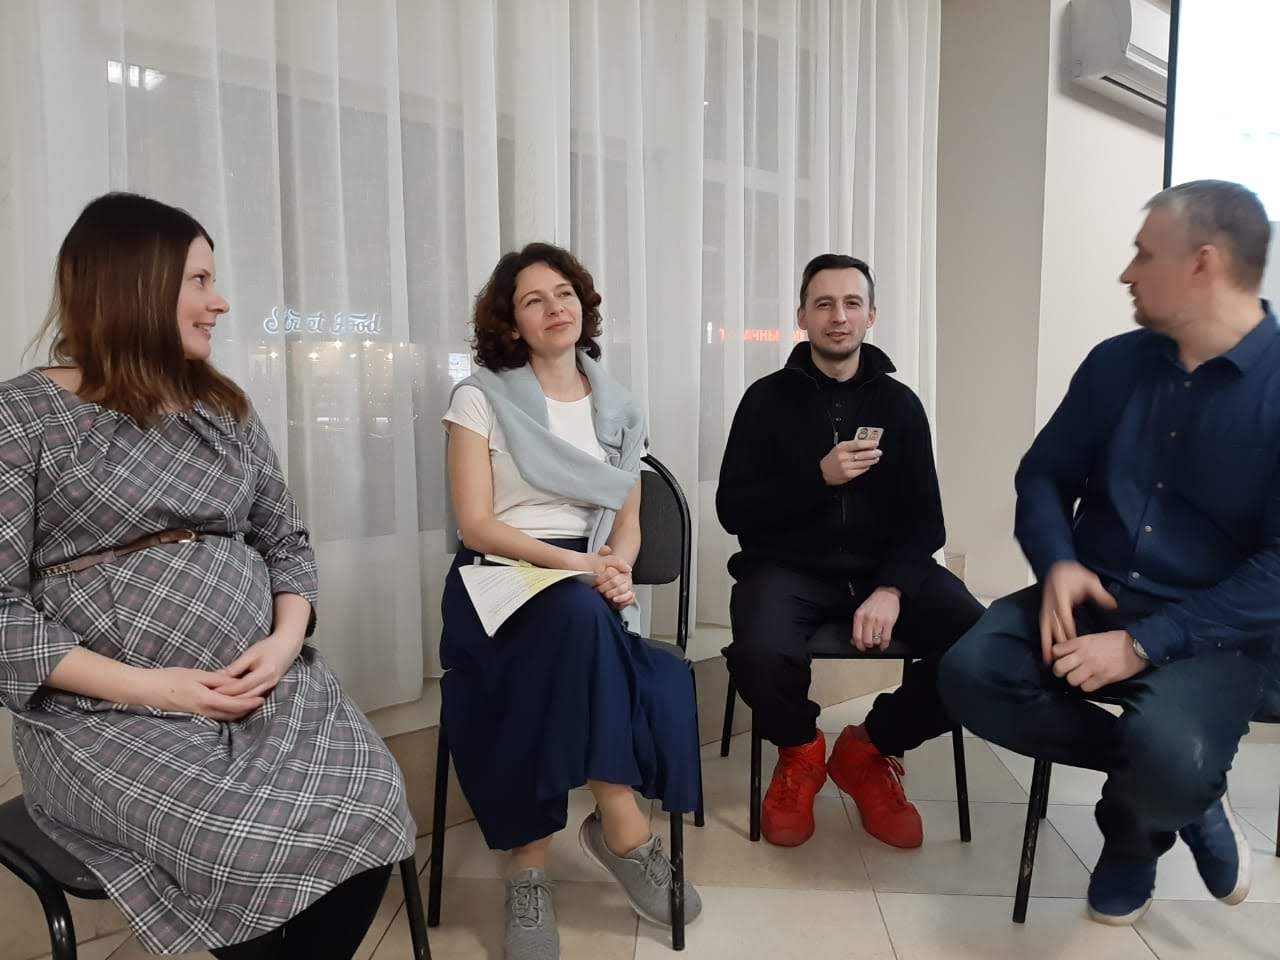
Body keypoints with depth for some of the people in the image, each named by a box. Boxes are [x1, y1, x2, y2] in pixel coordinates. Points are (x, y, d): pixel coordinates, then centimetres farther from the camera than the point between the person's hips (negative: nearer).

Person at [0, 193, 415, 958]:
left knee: (370, 812, -20)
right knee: (249, 849, -29)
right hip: (112, 716, -4)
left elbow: (288, 541, 13)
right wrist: (143, 685, -16)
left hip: (266, 685, 4)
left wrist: (286, 640, -6)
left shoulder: (225, 408, 14)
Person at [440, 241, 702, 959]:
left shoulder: (618, 408, 14)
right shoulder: (482, 397, 1)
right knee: (578, 614, -37)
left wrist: (616, 571, -11)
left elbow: (628, 522, 13)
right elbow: (474, 525, -7)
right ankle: (625, 828, -24)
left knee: (584, 618, -33)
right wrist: (575, 563, -19)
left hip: (589, 587, 4)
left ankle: (533, 864, -15)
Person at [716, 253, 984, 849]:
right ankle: (800, 753, 5)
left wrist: (892, 589, -18)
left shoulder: (899, 403, 9)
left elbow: (924, 518, 1)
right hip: (790, 566, -2)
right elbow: (733, 511, -2)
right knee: (760, 655, -34)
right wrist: (818, 476, -15)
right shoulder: (768, 398, 4)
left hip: (883, 567, 2)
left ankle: (870, 751, 6)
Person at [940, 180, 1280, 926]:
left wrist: (1143, 644, -24)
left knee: (1169, 755, -34)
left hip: (1213, 630, -4)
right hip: (1093, 597, 5)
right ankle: (1181, 784, 0)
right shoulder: (1116, 363, 6)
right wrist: (1058, 563, -10)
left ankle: (1135, 827, 7)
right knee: (970, 674, -21)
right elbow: (1043, 475, 12)